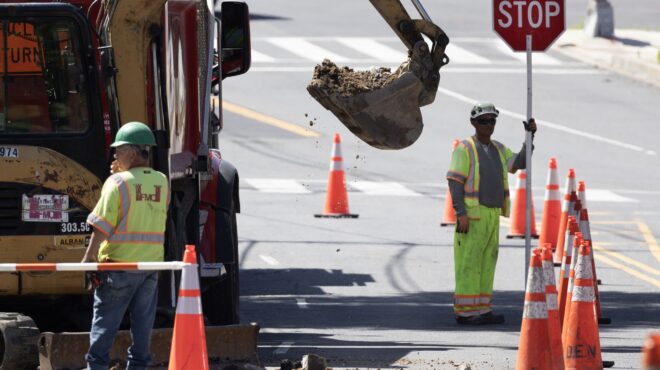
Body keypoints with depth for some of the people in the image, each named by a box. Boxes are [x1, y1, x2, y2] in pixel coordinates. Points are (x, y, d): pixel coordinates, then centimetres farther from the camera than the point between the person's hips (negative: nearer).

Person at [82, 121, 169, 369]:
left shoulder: (117, 182, -12)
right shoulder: (162, 182, 4)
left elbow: (102, 226, -13)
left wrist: (88, 258, -6)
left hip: (119, 264, -4)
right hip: (151, 263, 4)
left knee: (105, 321, 4)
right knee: (143, 321, 10)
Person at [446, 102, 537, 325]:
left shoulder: (498, 150, 17)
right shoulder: (465, 149, -6)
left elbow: (519, 163, 13)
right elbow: (454, 181, -11)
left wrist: (529, 137, 1)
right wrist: (461, 214, -19)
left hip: (492, 215, 8)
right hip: (472, 214, -8)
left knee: (487, 263, 8)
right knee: (469, 263, -8)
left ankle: (481, 310, 12)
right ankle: (465, 312, -8)